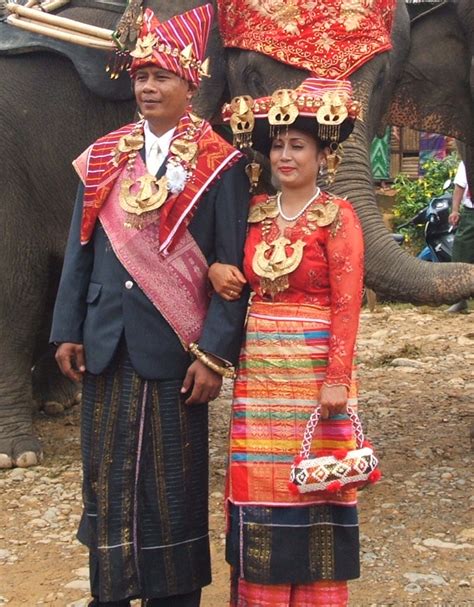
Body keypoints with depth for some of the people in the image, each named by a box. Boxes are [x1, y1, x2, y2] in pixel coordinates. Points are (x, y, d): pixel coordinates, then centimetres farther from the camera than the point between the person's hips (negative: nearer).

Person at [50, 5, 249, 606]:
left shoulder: (218, 165, -4)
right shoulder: (104, 157, 9)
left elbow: (231, 267, -6)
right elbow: (80, 248, 10)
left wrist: (214, 354, -11)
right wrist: (68, 331, 4)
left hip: (174, 349, -4)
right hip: (107, 347, 4)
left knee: (173, 480, 6)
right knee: (106, 473, 11)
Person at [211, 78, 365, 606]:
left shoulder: (336, 217, -5)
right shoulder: (255, 212, 10)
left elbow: (346, 302, -11)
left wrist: (336, 379, -18)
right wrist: (216, 269, -1)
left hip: (312, 369, -5)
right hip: (258, 370, 5)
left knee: (311, 483, 1)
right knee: (258, 484, 7)